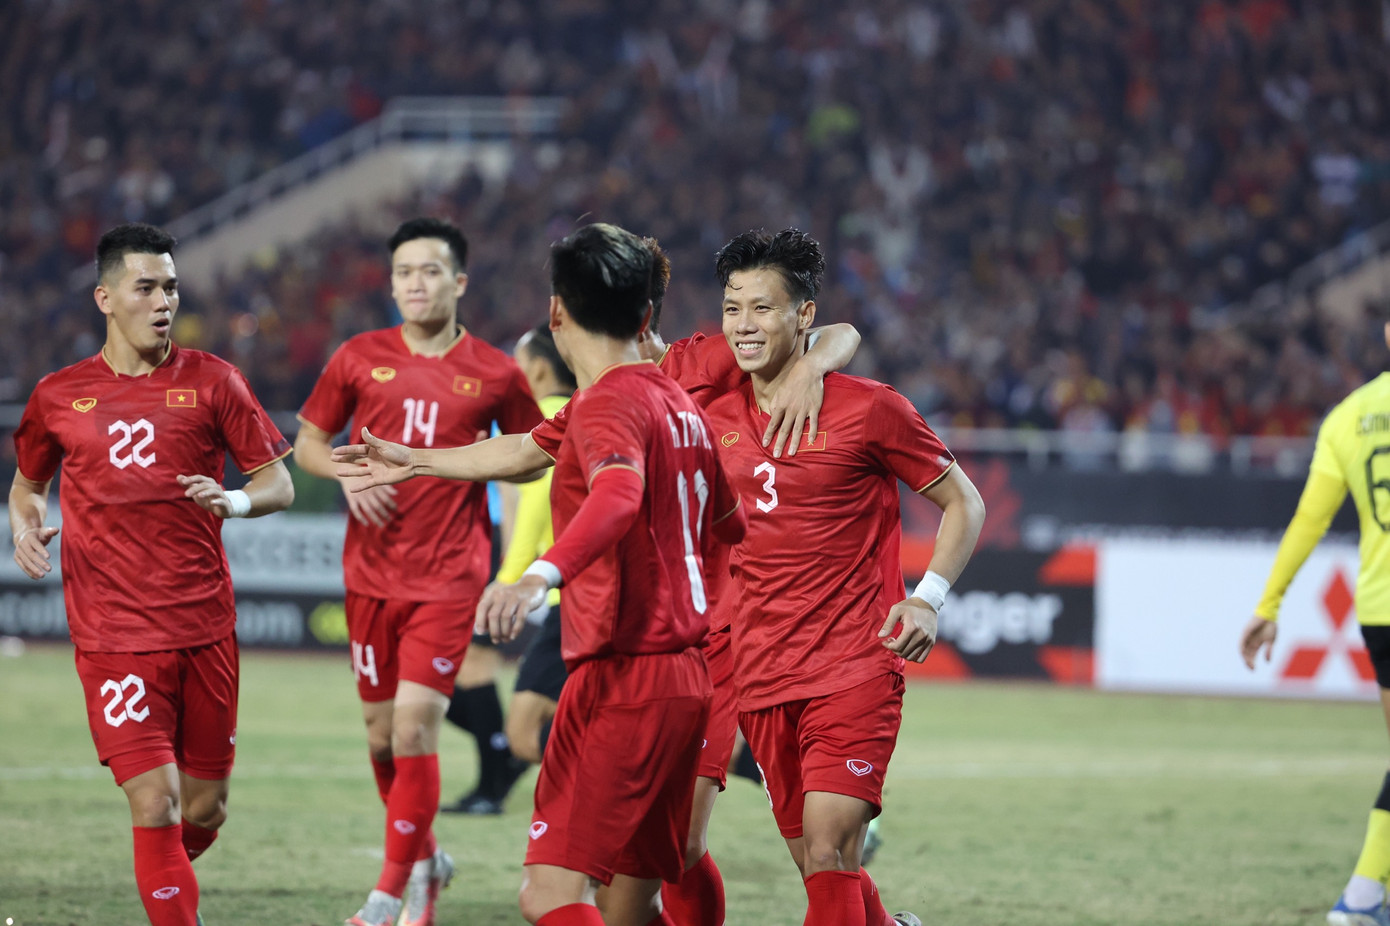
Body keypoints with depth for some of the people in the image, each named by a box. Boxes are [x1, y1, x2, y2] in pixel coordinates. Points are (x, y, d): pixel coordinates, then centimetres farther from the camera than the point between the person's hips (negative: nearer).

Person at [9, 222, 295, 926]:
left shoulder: (211, 382, 3)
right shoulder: (57, 397, 5)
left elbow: (279, 484, 5)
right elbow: (27, 482, 22)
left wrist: (234, 502, -16)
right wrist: (25, 525, 0)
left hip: (205, 625, 1)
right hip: (112, 634, -1)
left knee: (204, 809, 9)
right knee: (154, 802, -13)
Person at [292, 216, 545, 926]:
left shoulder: (494, 374, 0)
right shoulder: (360, 359, 4)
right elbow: (307, 442, 11)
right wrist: (349, 472, -8)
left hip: (449, 576, -3)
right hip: (371, 572, 3)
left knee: (414, 722, -13)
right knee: (381, 729, 9)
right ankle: (424, 860, 32)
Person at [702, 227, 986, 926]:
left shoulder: (869, 409, -5)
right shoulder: (716, 419, 8)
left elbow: (964, 504, 3)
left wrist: (927, 598, -9)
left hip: (855, 666, -5)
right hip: (761, 677, 5)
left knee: (829, 858, -17)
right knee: (814, 865, 8)